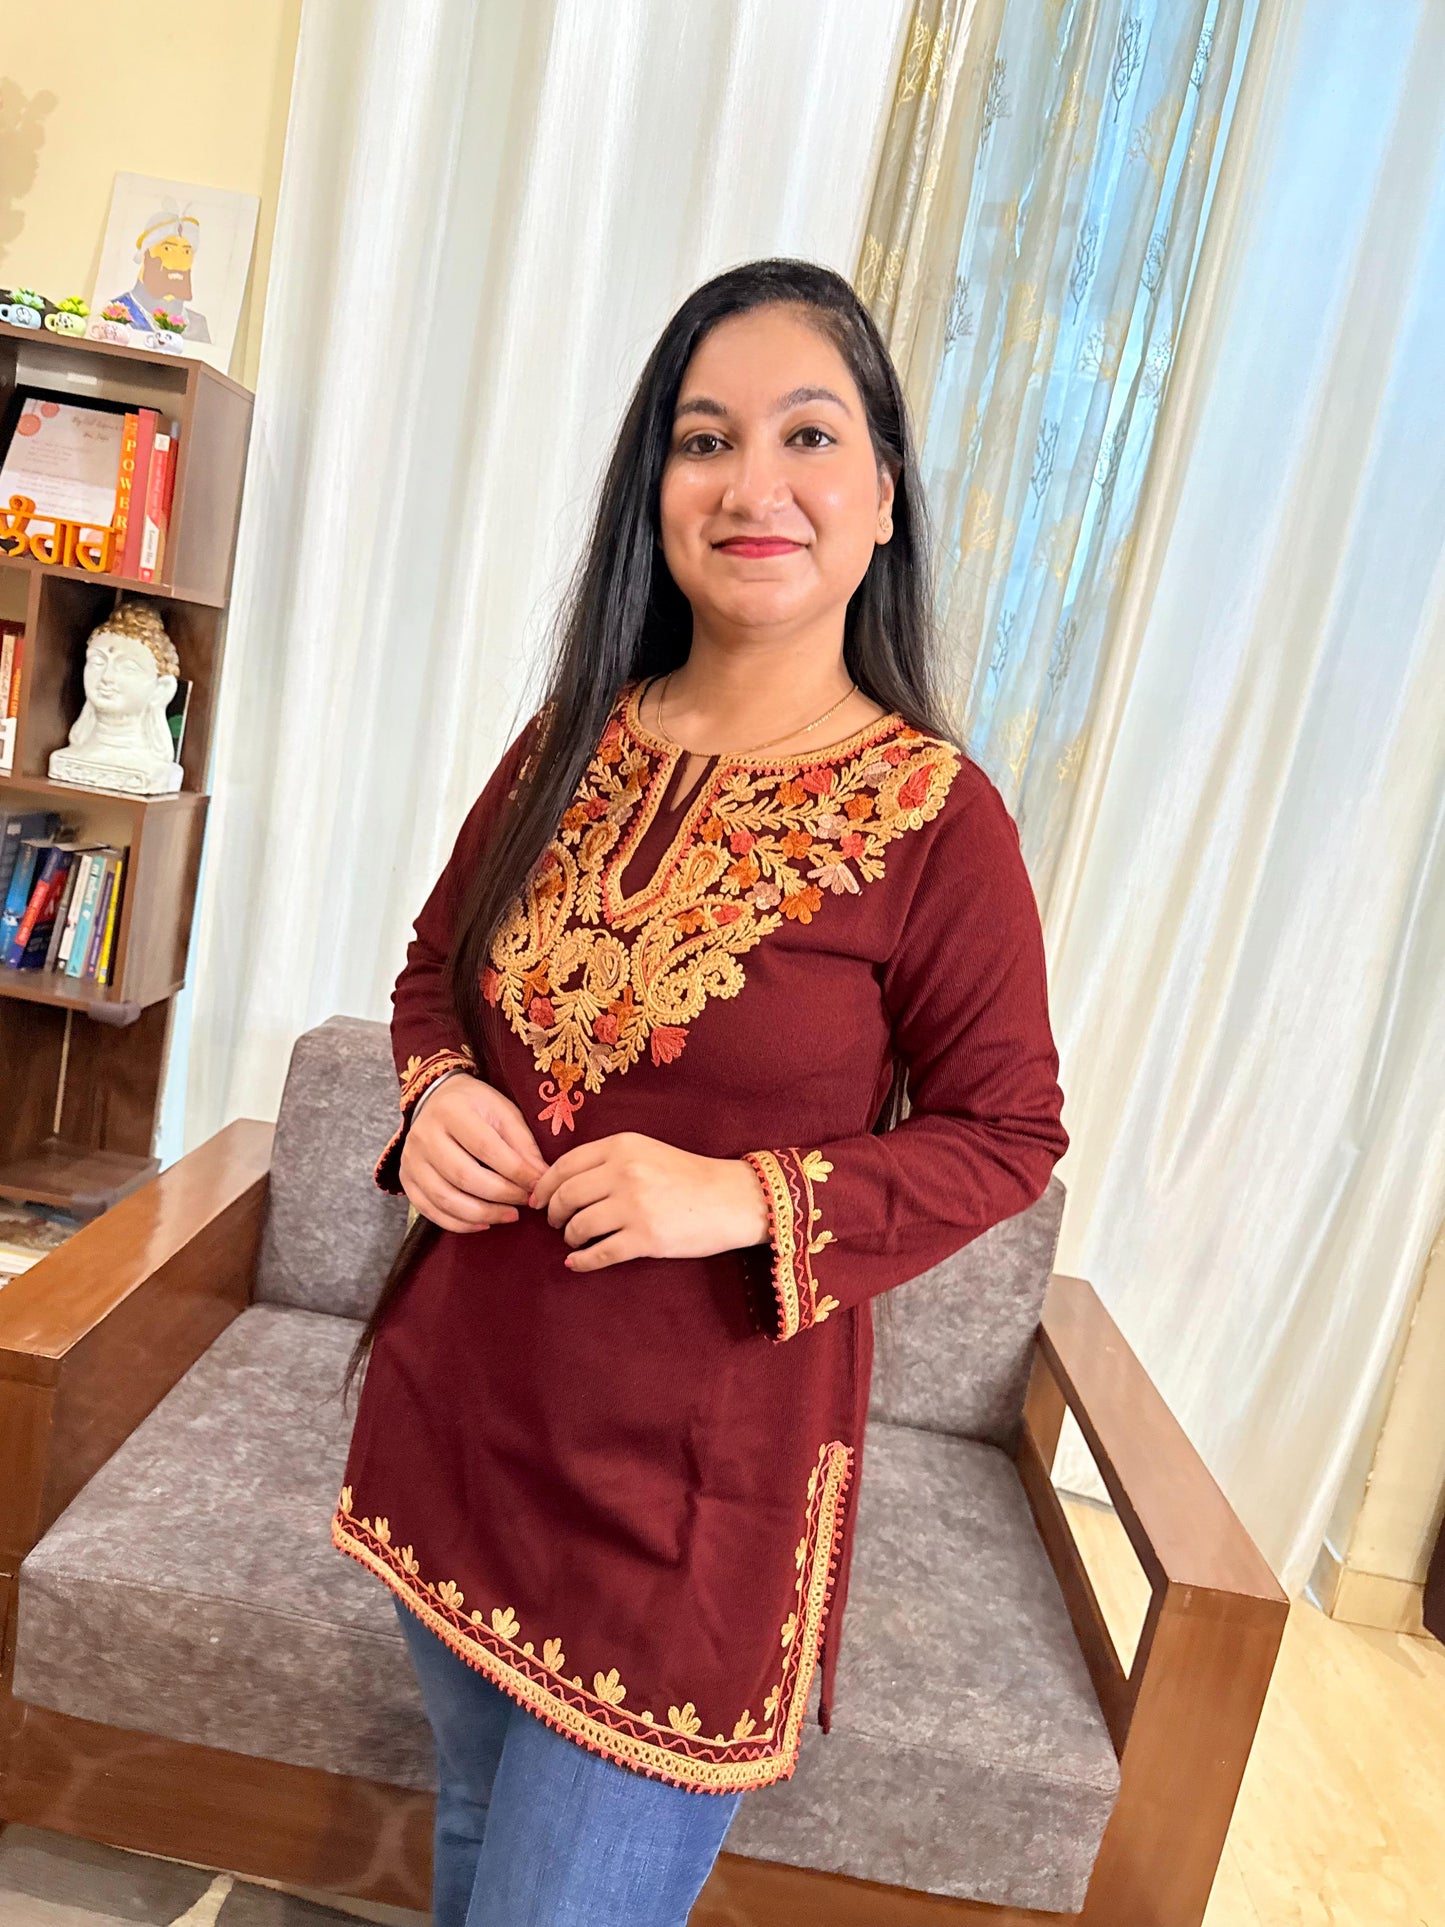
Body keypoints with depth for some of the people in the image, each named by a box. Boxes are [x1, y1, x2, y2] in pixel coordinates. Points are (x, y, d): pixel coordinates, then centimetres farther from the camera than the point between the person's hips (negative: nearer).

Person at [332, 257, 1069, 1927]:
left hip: (696, 1470, -5)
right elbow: (437, 962, 12)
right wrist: (434, 1093, -9)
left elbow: (1008, 1133, -8)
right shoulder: (572, 744, -1)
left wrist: (749, 1197, -22)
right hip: (458, 1400, 5)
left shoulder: (936, 817, -15)